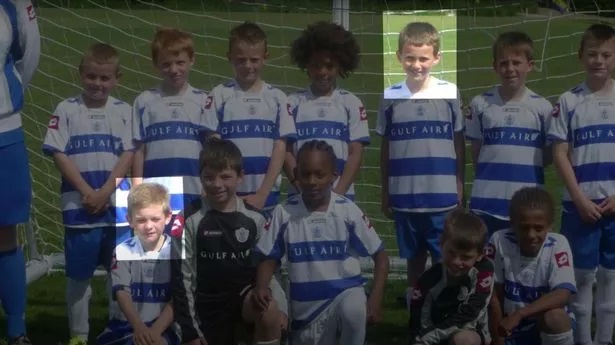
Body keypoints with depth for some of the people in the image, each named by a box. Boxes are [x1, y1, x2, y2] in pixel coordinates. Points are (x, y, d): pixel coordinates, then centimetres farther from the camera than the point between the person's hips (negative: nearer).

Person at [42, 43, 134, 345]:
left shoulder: (123, 111, 6)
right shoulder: (66, 110, 1)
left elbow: (128, 155, -1)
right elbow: (59, 154, -4)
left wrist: (105, 191, -13)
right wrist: (87, 192, -12)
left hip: (117, 206, 1)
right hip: (78, 206, -1)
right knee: (78, 274, 6)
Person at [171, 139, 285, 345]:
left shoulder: (254, 218, 1)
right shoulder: (190, 220, -6)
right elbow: (182, 277, -4)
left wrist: (280, 308, -4)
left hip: (247, 295, 1)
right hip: (209, 305, 0)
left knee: (269, 311, -31)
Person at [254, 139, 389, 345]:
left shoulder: (348, 210, -8)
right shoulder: (284, 213, -6)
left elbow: (380, 255, -3)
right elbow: (269, 258, 4)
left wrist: (375, 299, -14)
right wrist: (261, 288, -16)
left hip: (345, 291, -3)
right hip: (306, 305, 3)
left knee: (353, 312, -36)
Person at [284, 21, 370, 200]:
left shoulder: (351, 103, 7)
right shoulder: (293, 103, 7)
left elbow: (356, 154, 2)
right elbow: (285, 152, 3)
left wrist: (337, 193, -10)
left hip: (342, 197, 0)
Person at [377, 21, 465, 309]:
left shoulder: (450, 93, -3)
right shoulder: (390, 97, 0)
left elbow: (459, 144, 3)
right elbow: (385, 148, 7)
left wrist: (460, 189, 3)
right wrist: (384, 193, 8)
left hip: (443, 197, -1)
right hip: (405, 196, 1)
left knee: (445, 261, 4)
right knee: (414, 258, 13)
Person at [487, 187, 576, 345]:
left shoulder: (557, 244, -16)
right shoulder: (499, 241, -14)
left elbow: (562, 295, -28)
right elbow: (495, 295, -6)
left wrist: (519, 315, -35)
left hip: (549, 326, -2)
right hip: (511, 329, 2)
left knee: (555, 317, -35)